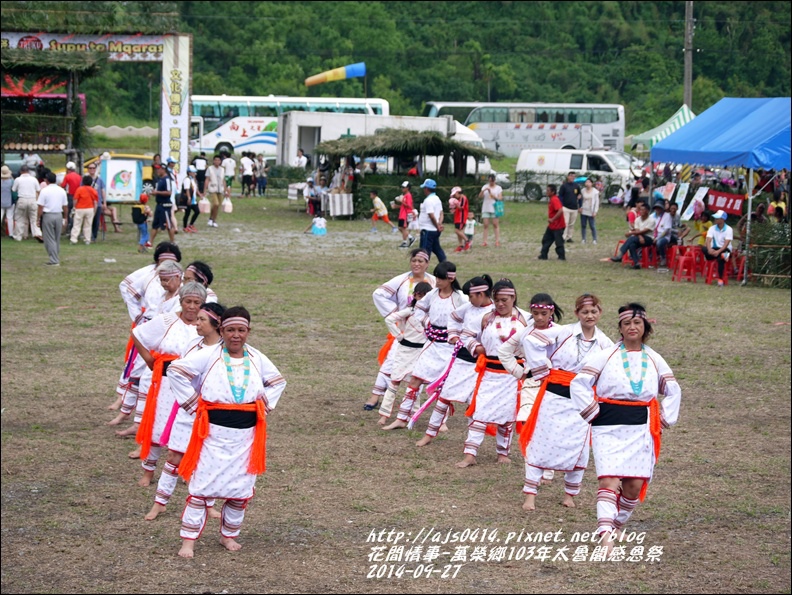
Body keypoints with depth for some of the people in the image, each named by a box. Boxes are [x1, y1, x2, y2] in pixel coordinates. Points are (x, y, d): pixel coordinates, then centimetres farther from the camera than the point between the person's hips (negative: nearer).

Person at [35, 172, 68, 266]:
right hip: (59, 216, 4)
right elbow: (65, 207, 8)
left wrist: (39, 219, -4)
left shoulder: (44, 191, -8)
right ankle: (56, 259, 18)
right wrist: (65, 218, 17)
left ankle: (54, 261, -6)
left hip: (48, 215, -4)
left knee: (50, 239, 0)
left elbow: (40, 207, -10)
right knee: (57, 239, 14)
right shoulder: (62, 191, 5)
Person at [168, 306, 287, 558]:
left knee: (241, 489, 8)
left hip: (246, 434, 4)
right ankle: (188, 540, 1)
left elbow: (278, 382, 22)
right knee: (201, 486, -5)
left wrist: (264, 405, 8)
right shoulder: (208, 356, -7)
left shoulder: (257, 359, 6)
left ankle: (229, 535, 26)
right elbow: (176, 370, -9)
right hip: (214, 431, -4)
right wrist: (193, 403, -9)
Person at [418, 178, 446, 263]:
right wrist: (440, 223, -3)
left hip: (428, 230, -9)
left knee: (425, 250, -5)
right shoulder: (437, 199, 13)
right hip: (435, 230, 9)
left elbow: (432, 216, -22)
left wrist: (437, 226, -12)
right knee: (437, 248, 18)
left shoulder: (428, 200, -18)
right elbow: (441, 213, 12)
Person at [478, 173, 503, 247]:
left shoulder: (498, 188, 4)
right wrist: (484, 190, -18)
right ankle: (484, 241, -1)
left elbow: (500, 198, -2)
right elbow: (480, 196, -2)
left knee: (496, 225, -3)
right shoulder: (485, 187, 8)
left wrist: (492, 195, -14)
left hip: (495, 208, -2)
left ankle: (497, 240, -3)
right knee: (486, 225, -1)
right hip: (486, 208, 2)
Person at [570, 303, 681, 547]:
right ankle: (605, 532, -20)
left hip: (641, 429, 3)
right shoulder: (606, 356, 1)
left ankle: (617, 525, 24)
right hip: (608, 428, -3)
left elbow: (673, 391, 21)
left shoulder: (654, 360, 10)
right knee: (609, 479, -15)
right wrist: (593, 413, -5)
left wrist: (664, 418, 10)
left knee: (635, 485, 0)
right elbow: (578, 384, -2)